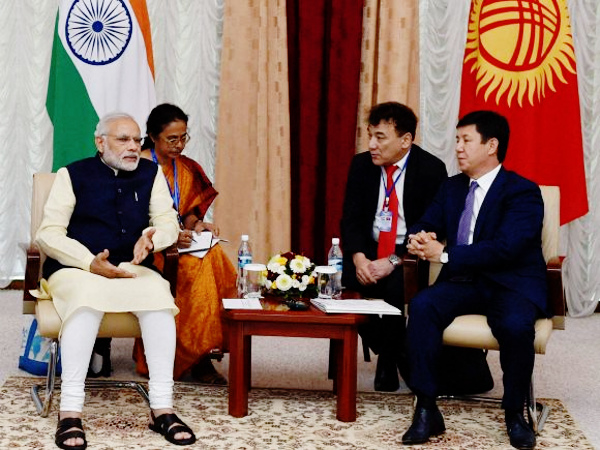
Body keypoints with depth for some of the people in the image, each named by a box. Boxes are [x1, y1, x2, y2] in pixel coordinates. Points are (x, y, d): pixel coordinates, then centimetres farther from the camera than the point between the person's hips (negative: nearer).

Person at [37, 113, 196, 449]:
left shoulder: (150, 173, 12)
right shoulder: (73, 175, 3)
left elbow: (168, 223, 7)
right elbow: (48, 233, -4)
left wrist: (151, 238, -18)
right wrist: (90, 263, -20)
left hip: (133, 270, 3)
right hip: (75, 270, -3)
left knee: (158, 293, -31)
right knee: (88, 296, -38)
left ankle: (162, 408, -31)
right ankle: (70, 412, -40)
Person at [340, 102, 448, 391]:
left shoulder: (431, 170, -10)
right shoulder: (361, 165, 3)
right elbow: (351, 219, 1)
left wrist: (393, 262, -25)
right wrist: (358, 258, -19)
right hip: (370, 249, 4)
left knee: (396, 285, -34)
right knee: (344, 280, -24)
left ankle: (389, 361, -9)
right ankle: (390, 352, -5)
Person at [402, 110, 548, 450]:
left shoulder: (522, 192, -7)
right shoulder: (453, 187, 15)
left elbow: (506, 248, -20)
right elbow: (427, 226, 14)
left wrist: (445, 254, -21)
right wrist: (419, 238, -13)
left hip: (511, 285, -5)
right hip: (464, 282, 5)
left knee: (516, 324, -37)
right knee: (422, 306, -26)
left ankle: (515, 414, -12)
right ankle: (427, 411, -24)